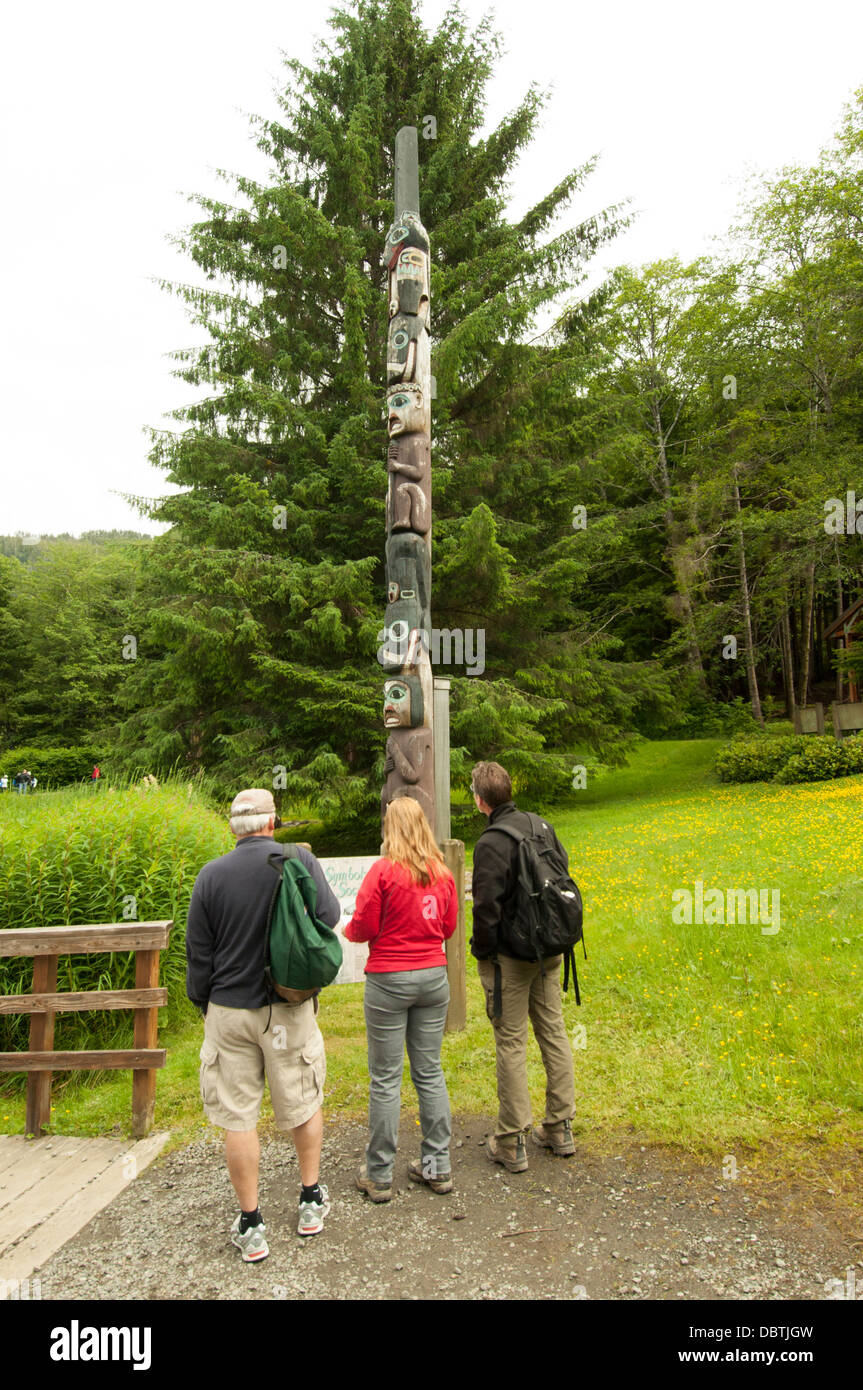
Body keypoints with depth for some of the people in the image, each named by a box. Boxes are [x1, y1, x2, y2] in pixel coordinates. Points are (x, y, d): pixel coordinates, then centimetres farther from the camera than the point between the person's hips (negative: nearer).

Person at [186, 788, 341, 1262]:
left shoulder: (211, 875, -7)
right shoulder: (299, 860, -11)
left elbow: (198, 953, 0)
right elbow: (328, 914, -7)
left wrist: (202, 1004, 15)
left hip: (229, 1010, 0)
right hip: (289, 1009, 0)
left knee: (238, 1116, 12)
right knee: (303, 1104, 19)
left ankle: (250, 1226, 23)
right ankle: (311, 1202, 34)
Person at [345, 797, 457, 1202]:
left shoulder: (383, 870, -14)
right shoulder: (442, 872, 0)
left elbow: (364, 927, -11)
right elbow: (449, 927, 11)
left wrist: (348, 930, 10)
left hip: (389, 981, -5)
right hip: (434, 977, 5)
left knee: (385, 1079, 6)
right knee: (430, 1072, 15)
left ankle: (379, 1176, 18)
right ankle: (437, 1167, 24)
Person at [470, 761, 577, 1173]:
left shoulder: (491, 842, -18)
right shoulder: (541, 825, 3)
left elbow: (487, 908, -21)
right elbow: (563, 873, 11)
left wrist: (481, 953, -6)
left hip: (511, 955, -7)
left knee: (511, 1042, 3)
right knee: (553, 1033, 15)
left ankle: (511, 1143, 14)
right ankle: (560, 1128, 27)